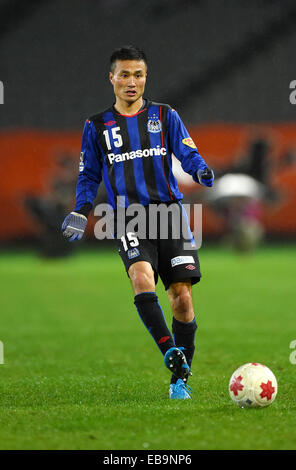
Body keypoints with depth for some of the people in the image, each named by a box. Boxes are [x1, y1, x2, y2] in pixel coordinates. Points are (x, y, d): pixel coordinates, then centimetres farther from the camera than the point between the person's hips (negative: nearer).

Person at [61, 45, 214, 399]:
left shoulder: (165, 116, 12)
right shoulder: (97, 126, 12)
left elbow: (187, 154, 3)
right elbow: (89, 175, 18)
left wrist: (201, 171, -20)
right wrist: (80, 213, 3)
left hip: (169, 211, 1)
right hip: (129, 217, -1)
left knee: (181, 296, -6)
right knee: (142, 278, -29)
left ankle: (180, 378, 4)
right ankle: (170, 352, -30)